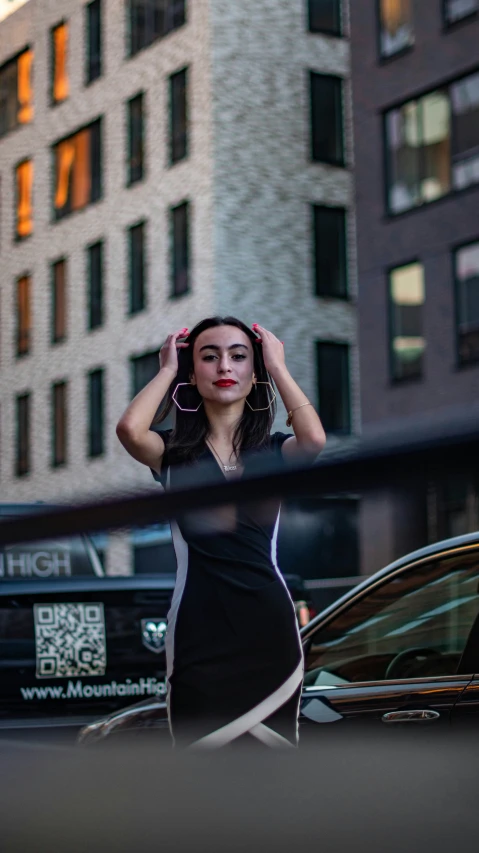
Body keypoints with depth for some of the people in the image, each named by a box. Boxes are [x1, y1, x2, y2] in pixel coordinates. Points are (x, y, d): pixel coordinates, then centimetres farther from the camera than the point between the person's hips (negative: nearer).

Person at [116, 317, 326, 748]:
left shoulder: (274, 450, 8)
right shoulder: (174, 451, 6)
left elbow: (314, 439, -16)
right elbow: (130, 429, -17)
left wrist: (278, 367, -3)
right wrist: (168, 370, 0)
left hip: (269, 627, 1)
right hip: (198, 631, -1)